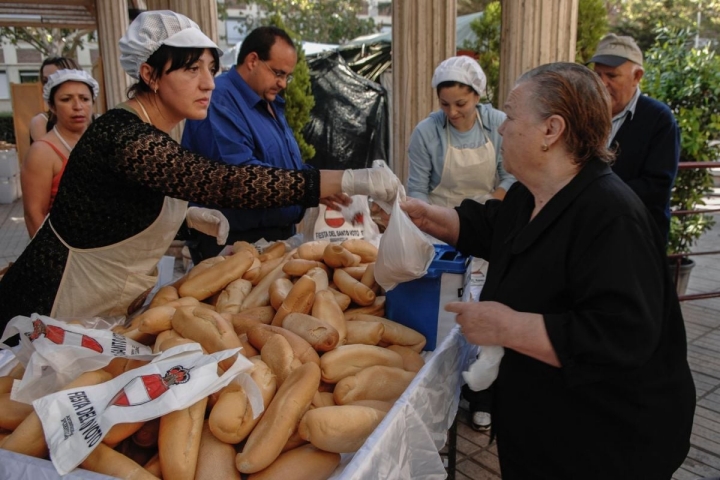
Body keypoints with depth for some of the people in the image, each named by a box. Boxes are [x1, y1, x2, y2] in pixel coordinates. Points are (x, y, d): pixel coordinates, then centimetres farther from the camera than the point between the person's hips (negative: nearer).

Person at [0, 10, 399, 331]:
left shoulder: (153, 136, 1)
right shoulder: (124, 137, -29)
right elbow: (223, 183, -40)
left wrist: (187, 216, -4)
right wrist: (350, 181, -42)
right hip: (50, 314, -8)